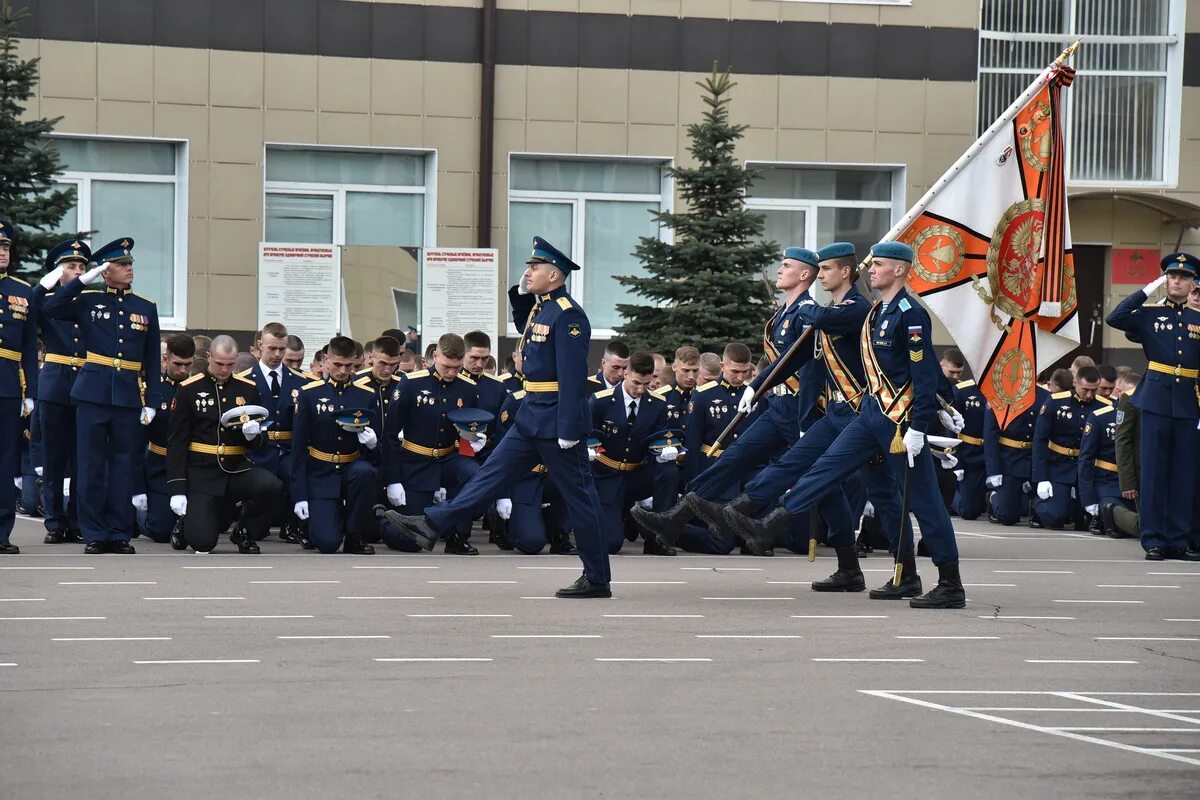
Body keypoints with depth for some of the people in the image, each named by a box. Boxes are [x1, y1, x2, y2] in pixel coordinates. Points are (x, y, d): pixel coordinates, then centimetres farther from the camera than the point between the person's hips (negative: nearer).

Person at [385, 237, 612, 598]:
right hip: (531, 417, 9)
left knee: (578, 495, -2)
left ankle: (597, 579, 4)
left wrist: (568, 431, -23)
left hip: (555, 421, -9)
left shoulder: (568, 316, -17)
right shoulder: (540, 309, 13)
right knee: (493, 474, 8)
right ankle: (433, 526, 9)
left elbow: (573, 378, -21)